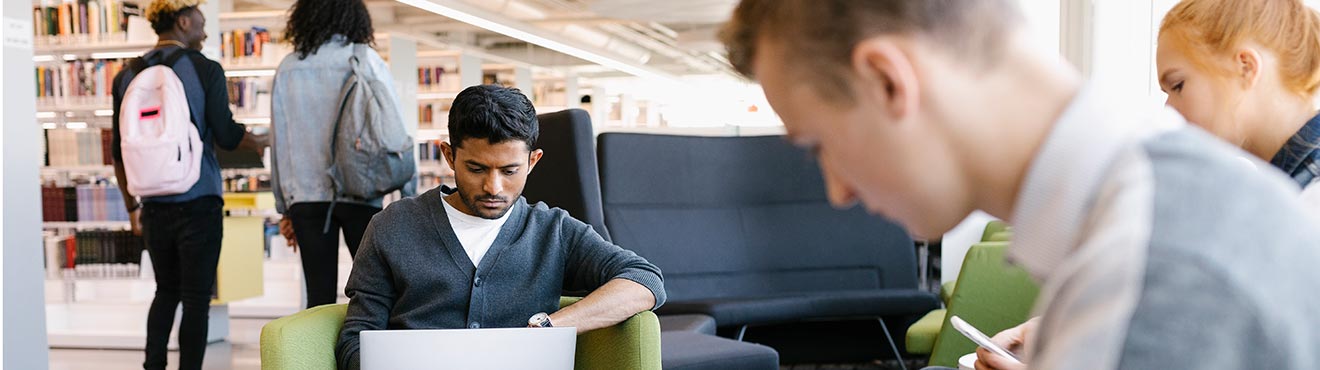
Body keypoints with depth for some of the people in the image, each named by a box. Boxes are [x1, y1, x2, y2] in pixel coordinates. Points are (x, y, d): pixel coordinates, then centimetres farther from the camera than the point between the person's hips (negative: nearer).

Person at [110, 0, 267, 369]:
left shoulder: (127, 76, 7)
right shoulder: (206, 70, -6)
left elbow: (119, 150, 9)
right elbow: (226, 135, -8)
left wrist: (132, 205, 16)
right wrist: (266, 141, 11)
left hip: (155, 206, 5)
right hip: (198, 201, -5)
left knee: (166, 290, 19)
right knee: (196, 298, 1)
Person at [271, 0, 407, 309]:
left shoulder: (288, 69, 7)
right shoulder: (366, 60, -1)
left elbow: (279, 141, 10)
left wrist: (285, 207, 16)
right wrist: (409, 197, 2)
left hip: (305, 197, 3)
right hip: (359, 193, -3)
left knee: (319, 295, 4)